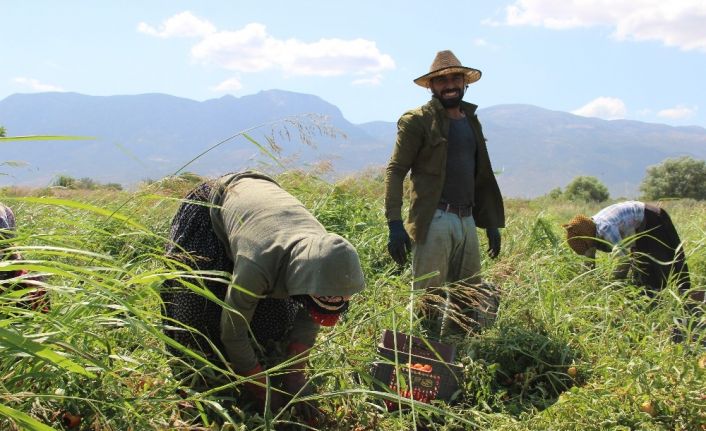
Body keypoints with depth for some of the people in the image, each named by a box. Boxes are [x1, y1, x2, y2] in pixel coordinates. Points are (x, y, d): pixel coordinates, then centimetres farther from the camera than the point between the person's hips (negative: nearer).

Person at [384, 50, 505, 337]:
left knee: (470, 300, 11)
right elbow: (395, 171, -8)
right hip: (434, 221, -7)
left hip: (467, 220, 7)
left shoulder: (471, 121, 19)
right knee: (429, 299, -3)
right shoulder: (417, 121, -2)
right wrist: (395, 224, -18)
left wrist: (492, 223, 18)